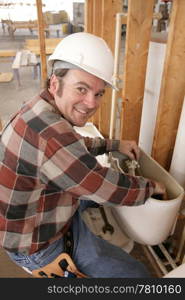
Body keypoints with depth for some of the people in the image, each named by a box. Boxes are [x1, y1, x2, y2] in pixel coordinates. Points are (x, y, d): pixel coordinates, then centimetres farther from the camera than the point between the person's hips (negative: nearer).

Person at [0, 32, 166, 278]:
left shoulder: (41, 109, -5)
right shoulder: (50, 133, -37)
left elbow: (75, 146, 14)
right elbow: (113, 190, -28)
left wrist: (113, 145, 6)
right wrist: (151, 186, -8)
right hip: (41, 246, -8)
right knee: (138, 274, -2)